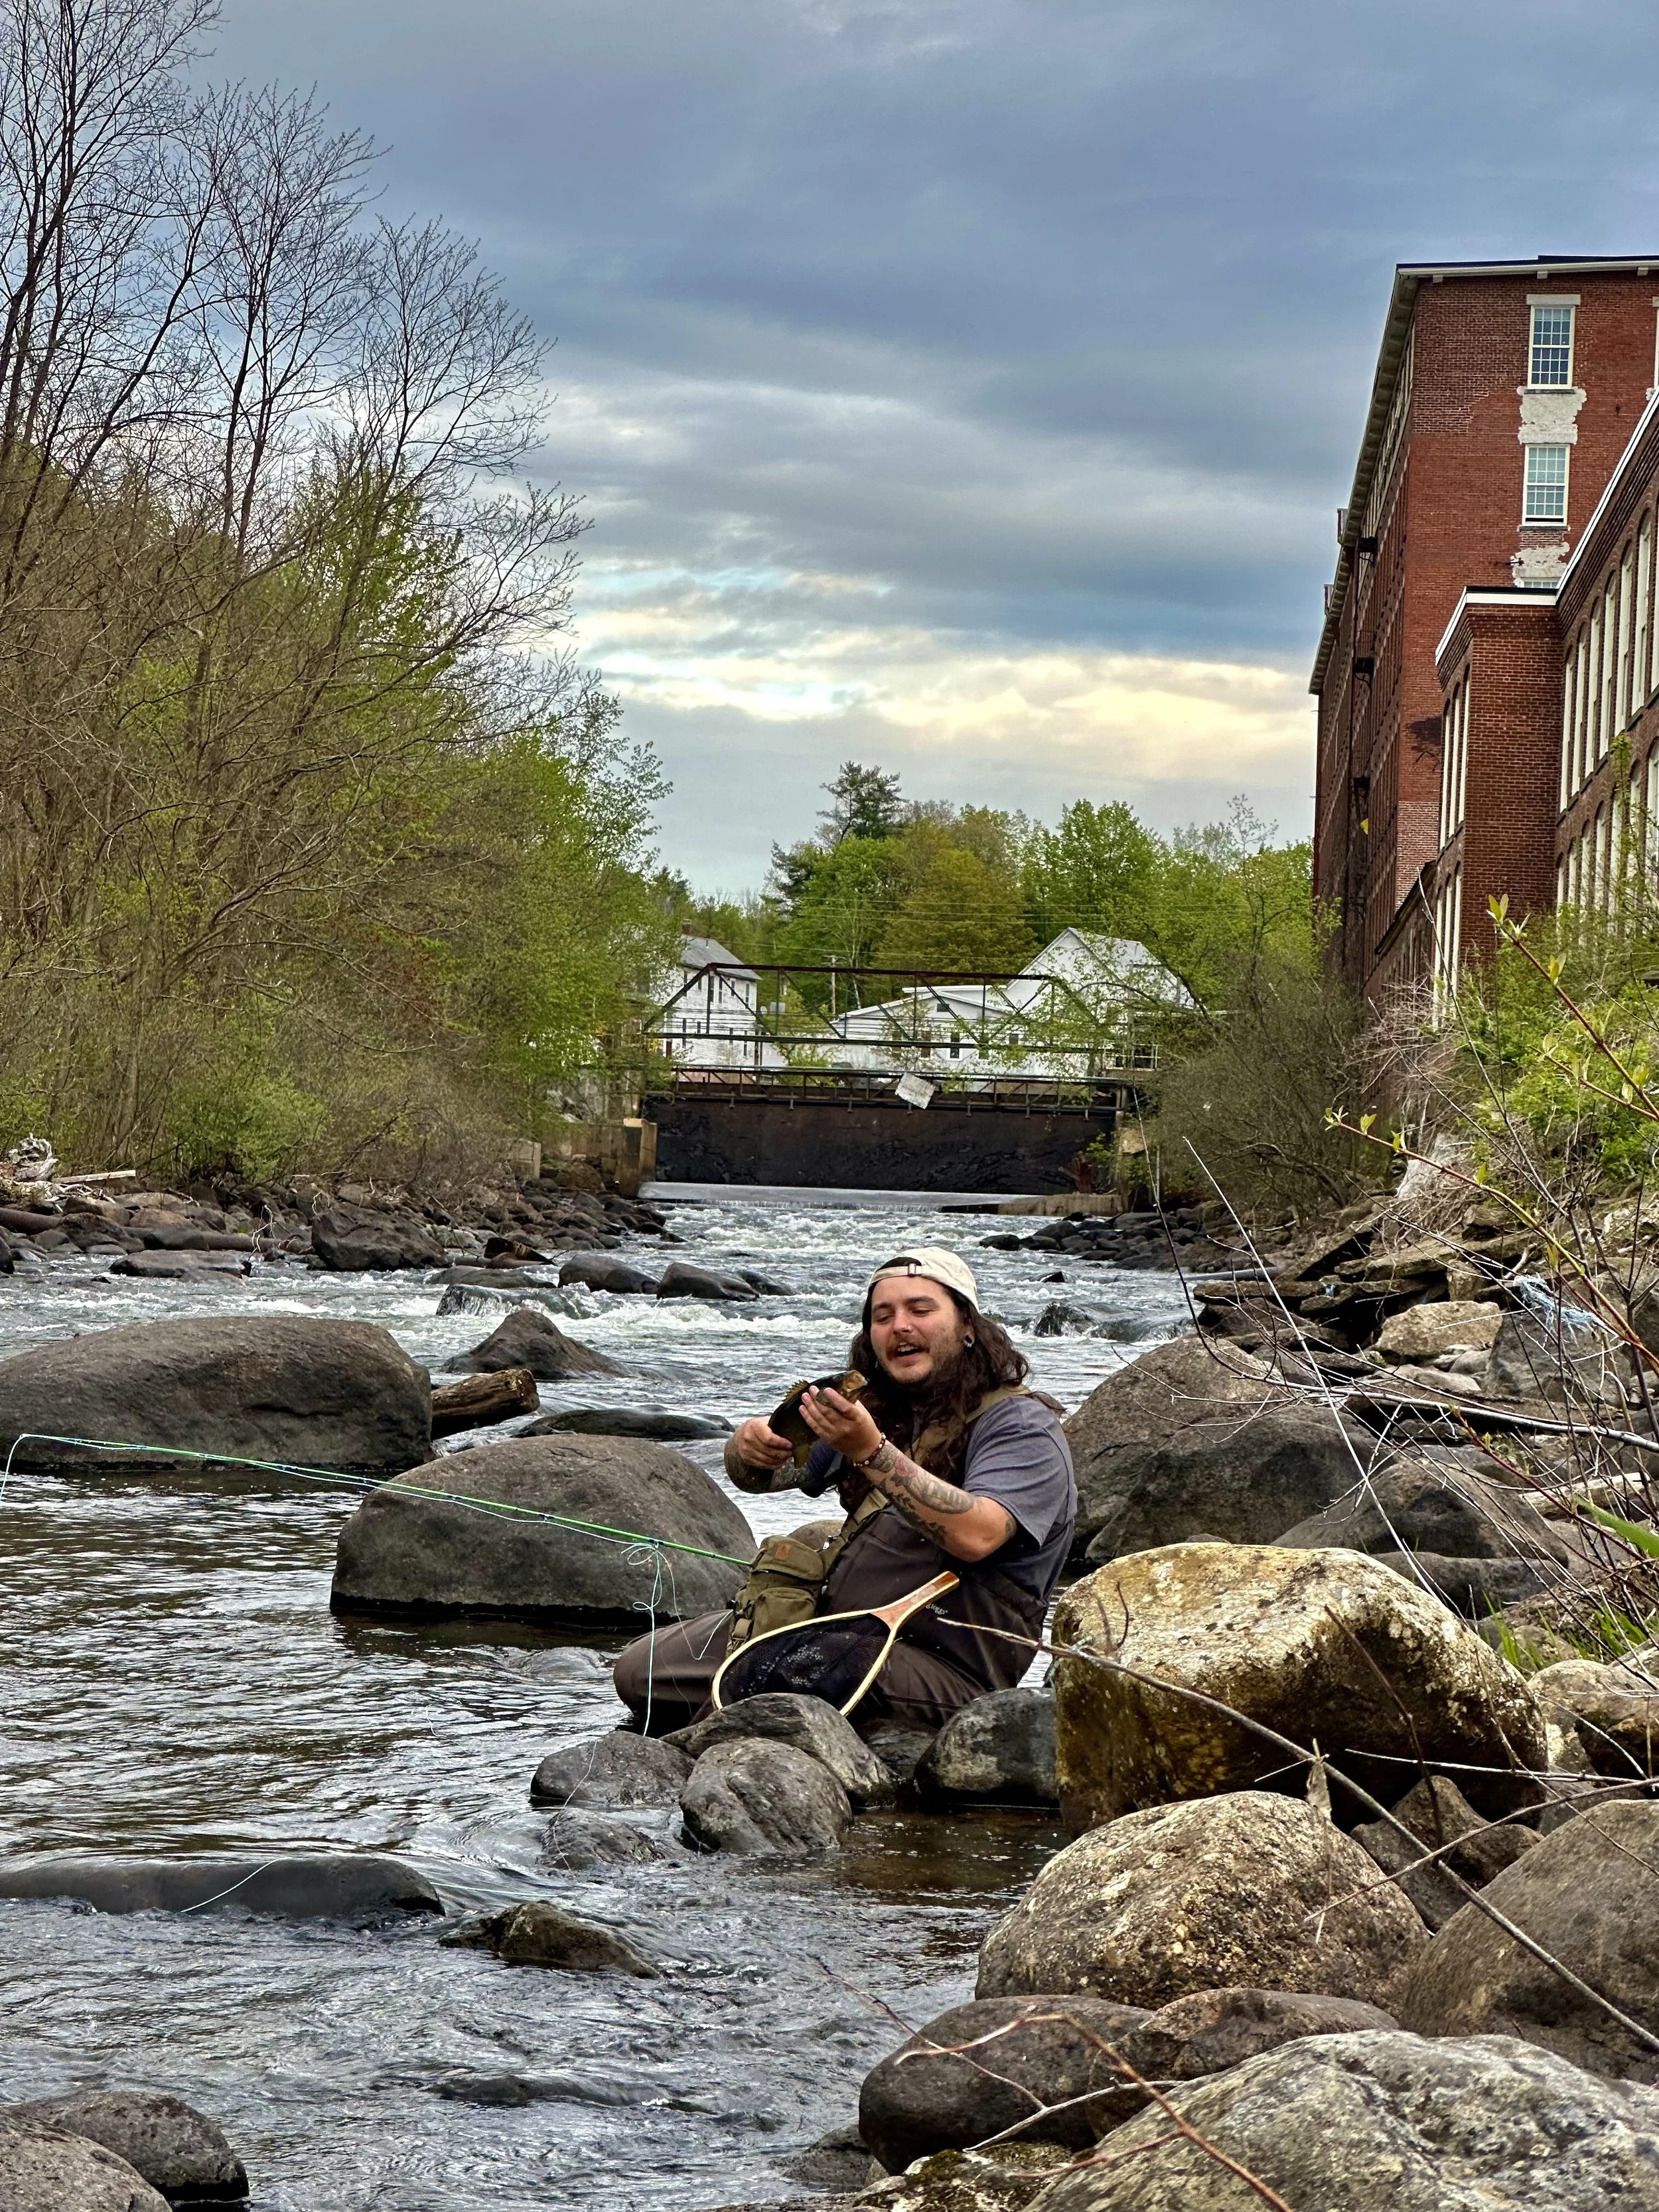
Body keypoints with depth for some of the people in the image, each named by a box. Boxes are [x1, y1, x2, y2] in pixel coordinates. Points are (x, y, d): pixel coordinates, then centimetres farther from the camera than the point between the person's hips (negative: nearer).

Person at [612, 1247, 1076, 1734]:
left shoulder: (1022, 1427, -8)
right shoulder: (876, 1408, 16)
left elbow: (975, 1536, -26)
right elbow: (755, 1474, 16)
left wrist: (871, 1452, -34)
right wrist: (750, 1447, -11)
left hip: (943, 1670, -7)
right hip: (828, 1614, 8)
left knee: (785, 1662, -35)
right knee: (640, 1669, -1)